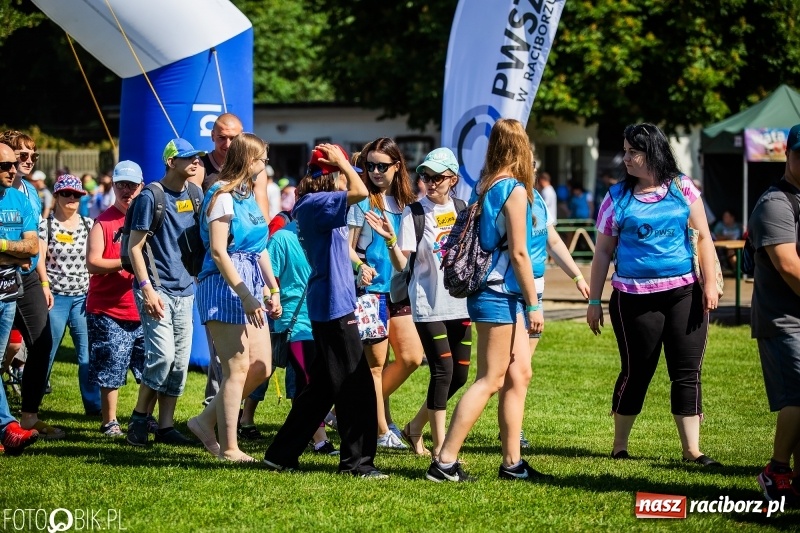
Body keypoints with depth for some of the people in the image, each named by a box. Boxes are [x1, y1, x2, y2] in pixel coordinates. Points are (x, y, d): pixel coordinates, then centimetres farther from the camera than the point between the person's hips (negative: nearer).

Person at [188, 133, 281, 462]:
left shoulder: (247, 195, 17)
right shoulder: (222, 195, -11)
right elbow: (218, 252, -18)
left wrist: (273, 289, 16)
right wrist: (245, 295, -22)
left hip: (249, 286, 9)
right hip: (225, 285, -9)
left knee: (261, 368, 6)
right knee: (237, 369, -7)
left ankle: (206, 422, 17)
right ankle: (229, 449, -1)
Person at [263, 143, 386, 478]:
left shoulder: (314, 206, 14)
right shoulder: (316, 204, -14)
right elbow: (360, 191, -27)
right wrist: (339, 161, -14)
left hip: (327, 306, 10)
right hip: (334, 304, -10)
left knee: (323, 387, 14)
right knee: (356, 385, -5)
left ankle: (282, 454, 17)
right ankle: (357, 460, 0)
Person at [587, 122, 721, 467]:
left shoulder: (682, 188, 2)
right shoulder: (618, 197, 1)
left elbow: (703, 237, 4)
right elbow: (603, 251, 5)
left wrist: (710, 284, -3)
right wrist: (594, 300, 3)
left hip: (684, 293, 1)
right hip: (635, 297, -1)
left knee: (687, 372, 1)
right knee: (636, 372, 4)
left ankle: (692, 449, 5)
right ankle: (619, 446, 18)